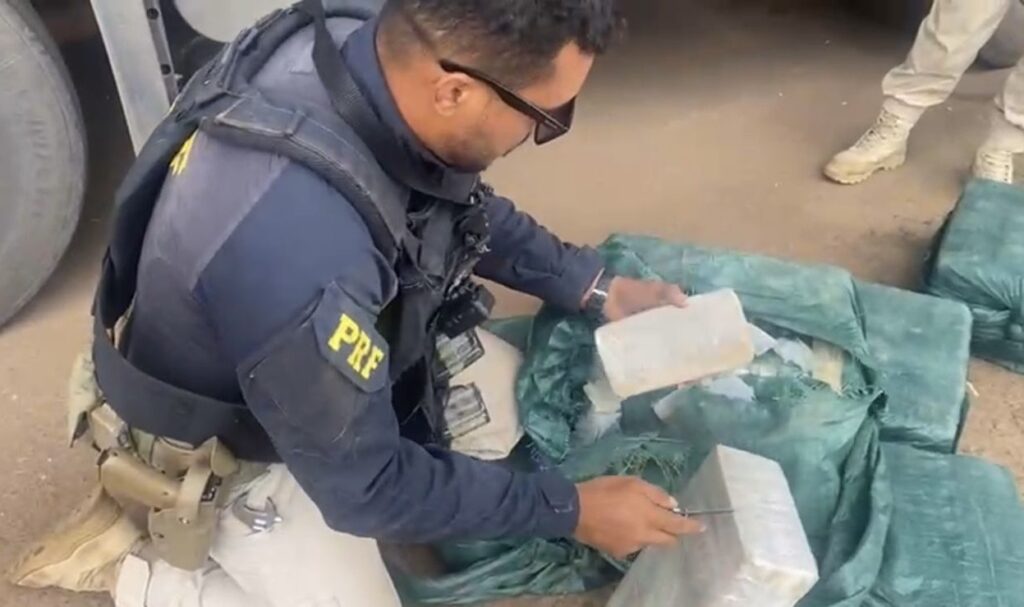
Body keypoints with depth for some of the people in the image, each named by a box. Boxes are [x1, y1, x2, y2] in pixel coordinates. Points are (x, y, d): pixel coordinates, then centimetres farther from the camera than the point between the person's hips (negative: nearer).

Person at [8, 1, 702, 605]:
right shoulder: (298, 246, -44)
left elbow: (463, 204, 1)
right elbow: (366, 485, -27)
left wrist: (596, 288, -3)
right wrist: (570, 510, -18)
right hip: (226, 440, -6)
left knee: (509, 396, 4)